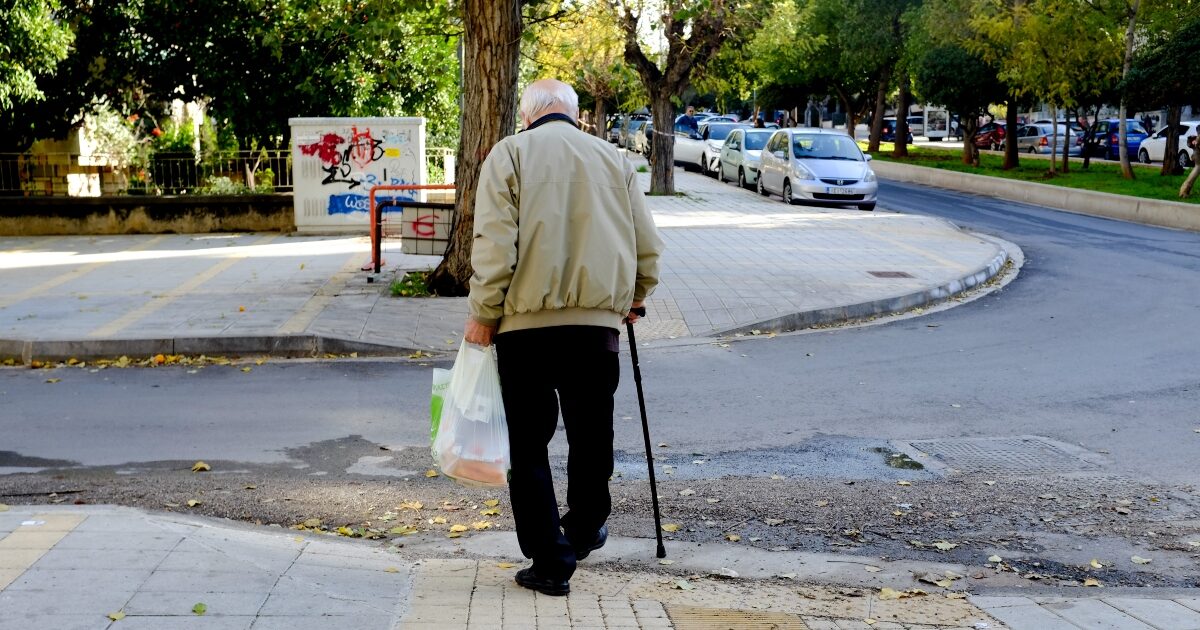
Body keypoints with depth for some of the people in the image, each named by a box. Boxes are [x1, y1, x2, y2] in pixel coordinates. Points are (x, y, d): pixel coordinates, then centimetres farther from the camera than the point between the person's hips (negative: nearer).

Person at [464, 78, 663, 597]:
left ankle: (550, 563, 4)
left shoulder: (510, 153, 3)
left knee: (529, 444, 5)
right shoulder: (614, 159, 12)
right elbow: (648, 246, 13)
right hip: (599, 319, 3)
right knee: (591, 435, 19)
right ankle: (585, 529, 36)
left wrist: (484, 314, -3)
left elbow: (494, 242, -8)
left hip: (526, 321, -3)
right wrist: (633, 299, 29)